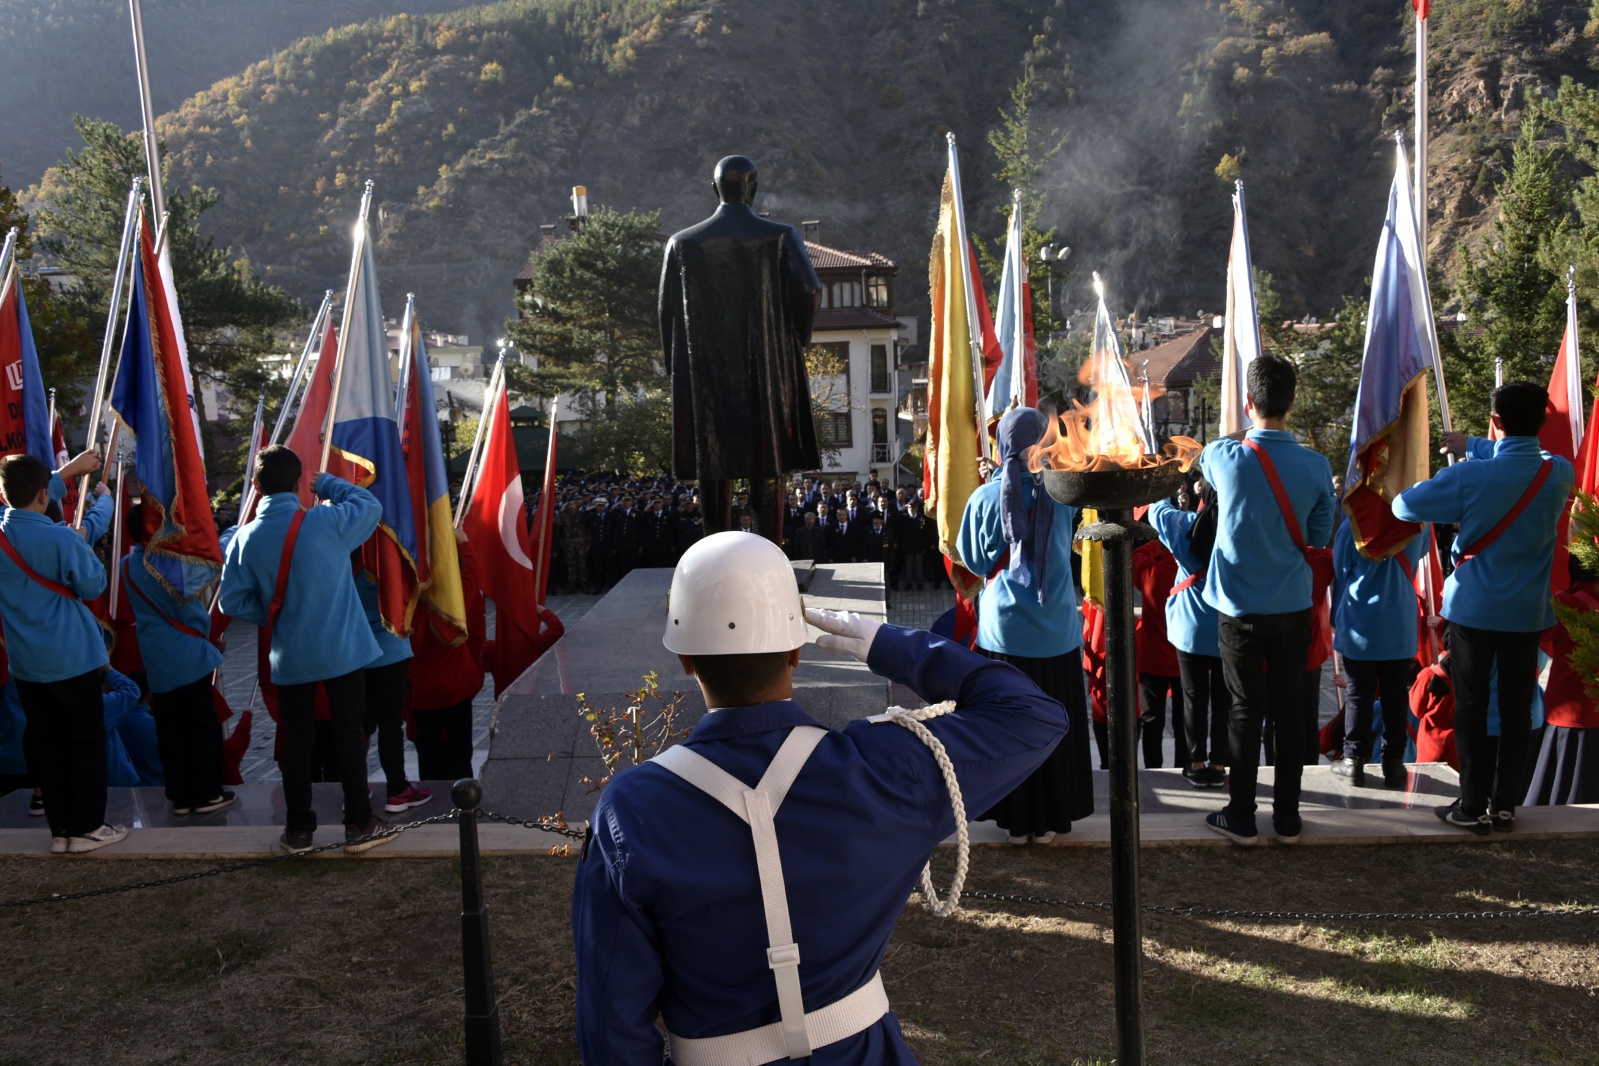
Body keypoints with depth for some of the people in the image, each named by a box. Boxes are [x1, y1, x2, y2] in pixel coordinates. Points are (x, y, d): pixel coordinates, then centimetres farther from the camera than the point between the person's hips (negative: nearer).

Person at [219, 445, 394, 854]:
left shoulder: (245, 538, -5)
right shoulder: (327, 522, -14)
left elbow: (233, 601, -1)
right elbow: (370, 504, 4)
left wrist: (272, 617, 14)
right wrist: (324, 482, 12)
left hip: (290, 658, 3)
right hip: (342, 651, -2)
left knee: (296, 741, 12)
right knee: (349, 736, 6)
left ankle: (298, 828, 20)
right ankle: (359, 826, 12)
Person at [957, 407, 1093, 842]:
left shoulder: (986, 497, -7)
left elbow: (974, 561, 3)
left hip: (1004, 627, 0)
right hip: (1056, 628, 1)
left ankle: (1016, 818, 16)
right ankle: (1049, 819, 18)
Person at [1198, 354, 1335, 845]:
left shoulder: (1227, 458, -14)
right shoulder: (1316, 466, -9)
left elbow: (1207, 452, 11)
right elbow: (1320, 536, 0)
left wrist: (1243, 436, 24)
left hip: (1240, 610, -1)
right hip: (1293, 607, 1)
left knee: (1245, 711, 7)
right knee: (1290, 709, 11)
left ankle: (1241, 817, 16)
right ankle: (1287, 816, 21)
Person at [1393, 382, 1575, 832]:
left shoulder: (1470, 476, -17)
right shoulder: (1560, 473, -5)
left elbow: (1404, 506, -6)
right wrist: (1472, 447, 25)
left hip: (1473, 609, -3)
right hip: (1527, 612, 3)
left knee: (1471, 710, 6)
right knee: (1517, 711, 10)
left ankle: (1473, 807, 10)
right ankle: (1504, 806, 17)